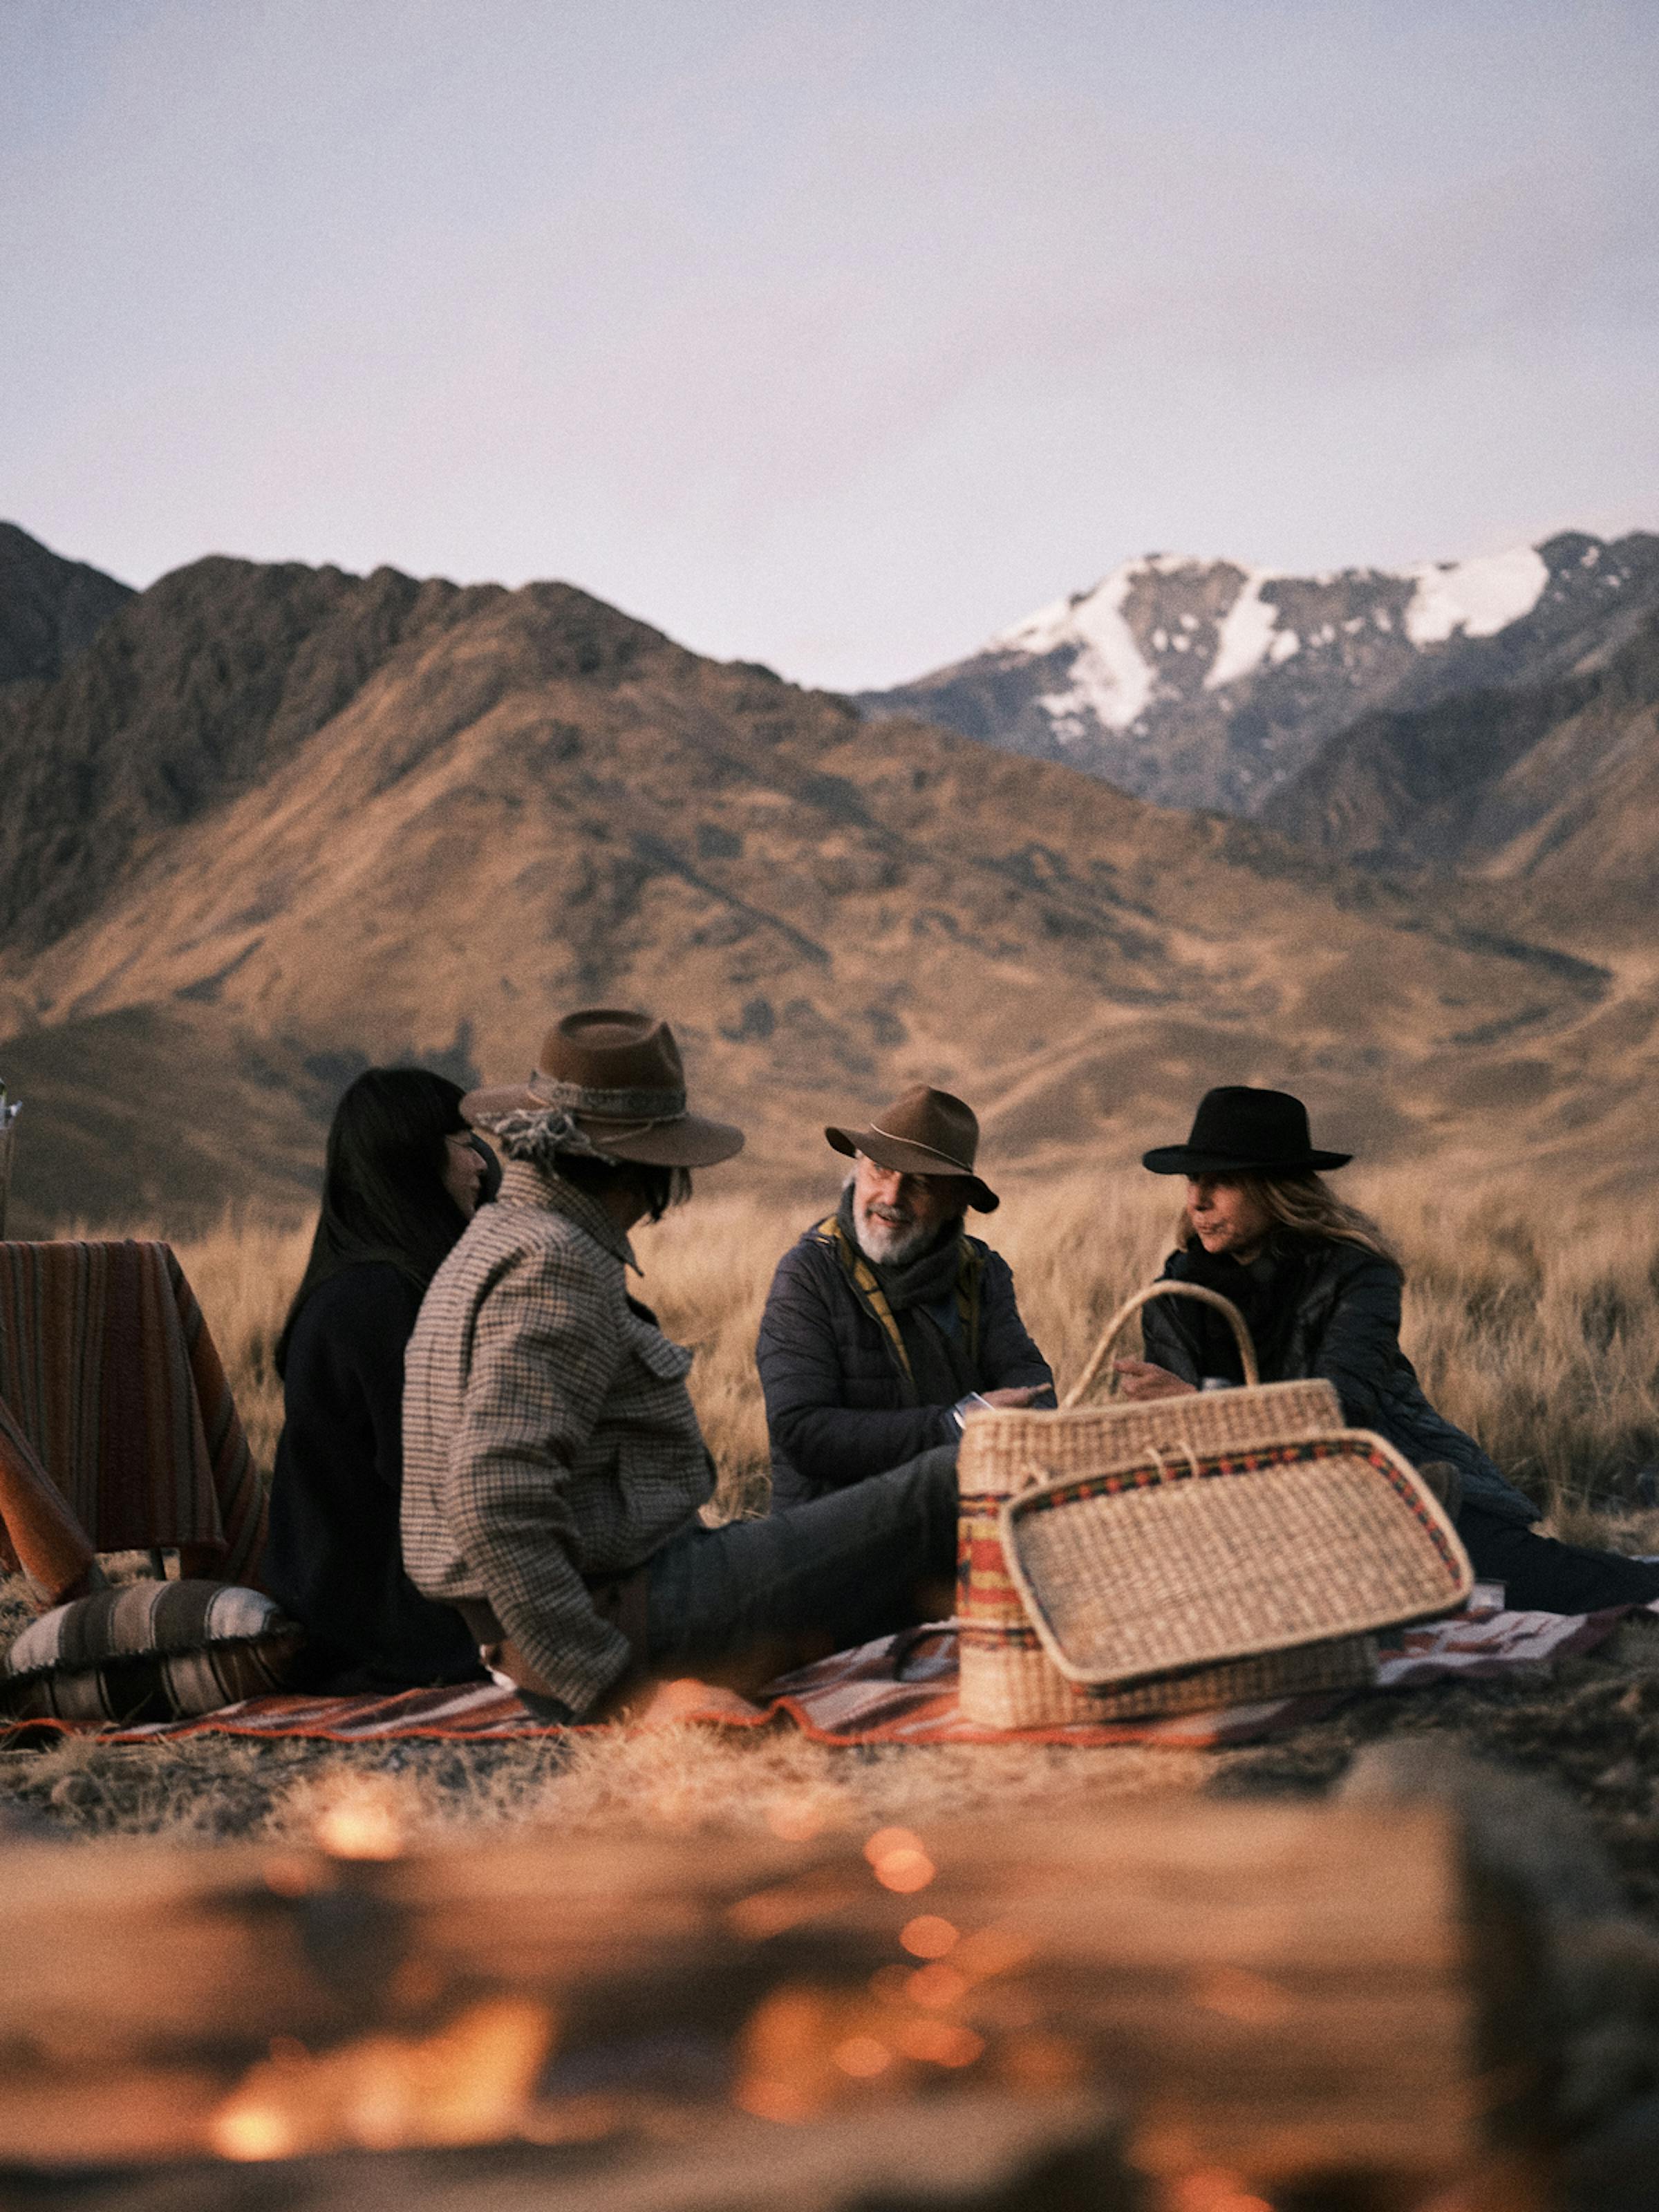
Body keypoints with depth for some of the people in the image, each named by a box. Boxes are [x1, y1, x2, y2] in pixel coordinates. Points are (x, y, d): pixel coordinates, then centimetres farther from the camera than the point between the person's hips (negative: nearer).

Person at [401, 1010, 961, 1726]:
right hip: (635, 1625, -11)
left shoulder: (494, 1245, 17)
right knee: (945, 1493, -7)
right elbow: (495, 1497, -28)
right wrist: (611, 1684, -25)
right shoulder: (556, 1266, -17)